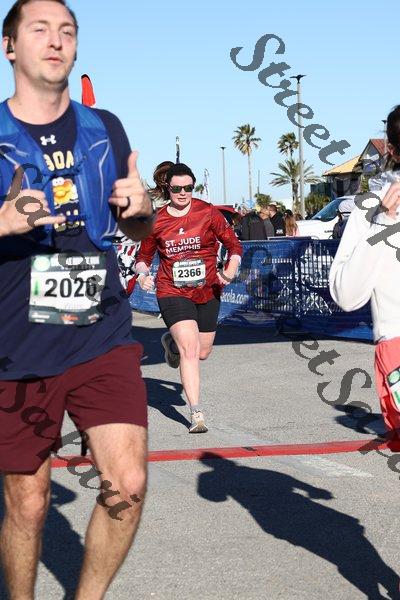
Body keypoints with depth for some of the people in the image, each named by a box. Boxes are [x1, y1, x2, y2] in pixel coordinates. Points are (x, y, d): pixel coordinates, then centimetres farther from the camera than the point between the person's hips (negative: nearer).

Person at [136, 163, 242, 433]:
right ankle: (196, 414, -15)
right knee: (189, 348, -19)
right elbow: (145, 255, 12)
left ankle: (172, 342, 49)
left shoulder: (208, 213, -3)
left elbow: (234, 244, 1)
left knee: (203, 352, 14)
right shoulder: (157, 221, -1)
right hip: (173, 292, -2)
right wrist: (143, 274, -9)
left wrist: (231, 269, -17)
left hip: (208, 291, 2)